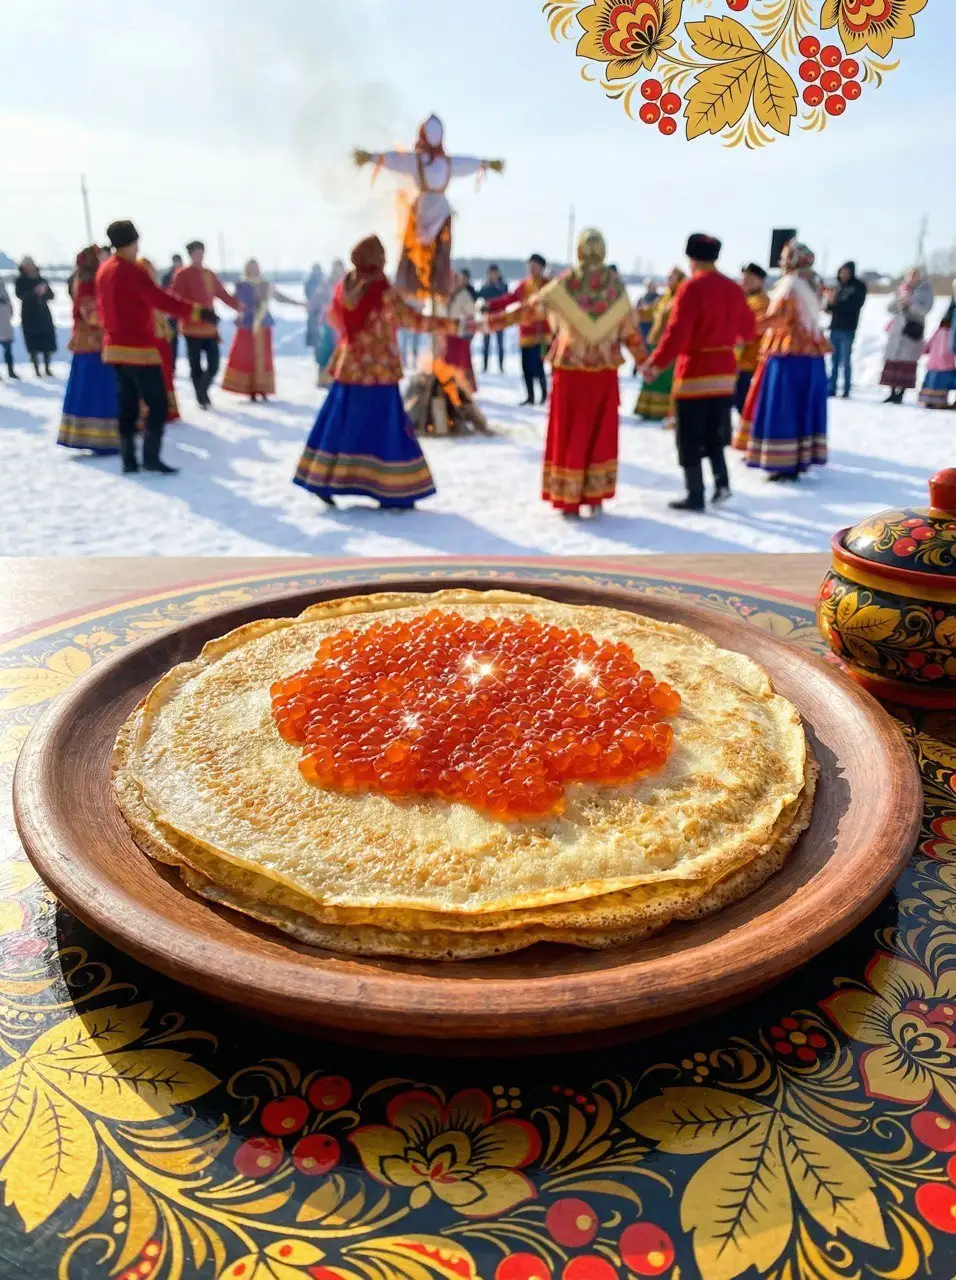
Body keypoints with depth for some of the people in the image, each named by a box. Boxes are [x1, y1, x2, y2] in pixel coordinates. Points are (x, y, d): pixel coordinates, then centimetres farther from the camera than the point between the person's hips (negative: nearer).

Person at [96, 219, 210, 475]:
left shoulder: (104, 269, 11)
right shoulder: (131, 271, -14)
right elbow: (159, 299, -24)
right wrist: (196, 311, -27)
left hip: (115, 347, 9)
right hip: (139, 349, -9)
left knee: (127, 406, 11)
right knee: (158, 405, -4)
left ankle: (129, 459, 10)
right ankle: (151, 457, -8)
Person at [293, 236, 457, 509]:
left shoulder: (343, 288, 3)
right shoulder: (385, 294, -16)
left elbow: (334, 318, 20)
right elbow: (415, 321, -15)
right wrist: (454, 325, -9)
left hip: (348, 368, 6)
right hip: (378, 372, -6)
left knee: (341, 424, 13)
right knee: (384, 428, 0)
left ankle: (323, 481, 15)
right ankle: (393, 493, 5)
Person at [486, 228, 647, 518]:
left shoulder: (565, 283, -5)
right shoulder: (616, 287, 2)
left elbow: (528, 309, -3)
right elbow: (631, 331, 8)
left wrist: (491, 322, 5)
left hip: (570, 369, -2)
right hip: (604, 371, 2)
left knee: (569, 434, 5)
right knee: (601, 435, 10)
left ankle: (568, 500, 8)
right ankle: (596, 499, 11)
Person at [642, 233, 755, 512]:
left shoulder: (691, 287, -13)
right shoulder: (734, 288, 8)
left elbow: (677, 332, -20)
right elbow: (748, 330, 17)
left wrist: (656, 363, -13)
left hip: (694, 371, -7)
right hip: (725, 371, 7)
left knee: (690, 439, 2)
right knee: (713, 434, 20)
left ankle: (695, 496, 3)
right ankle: (721, 483, 9)